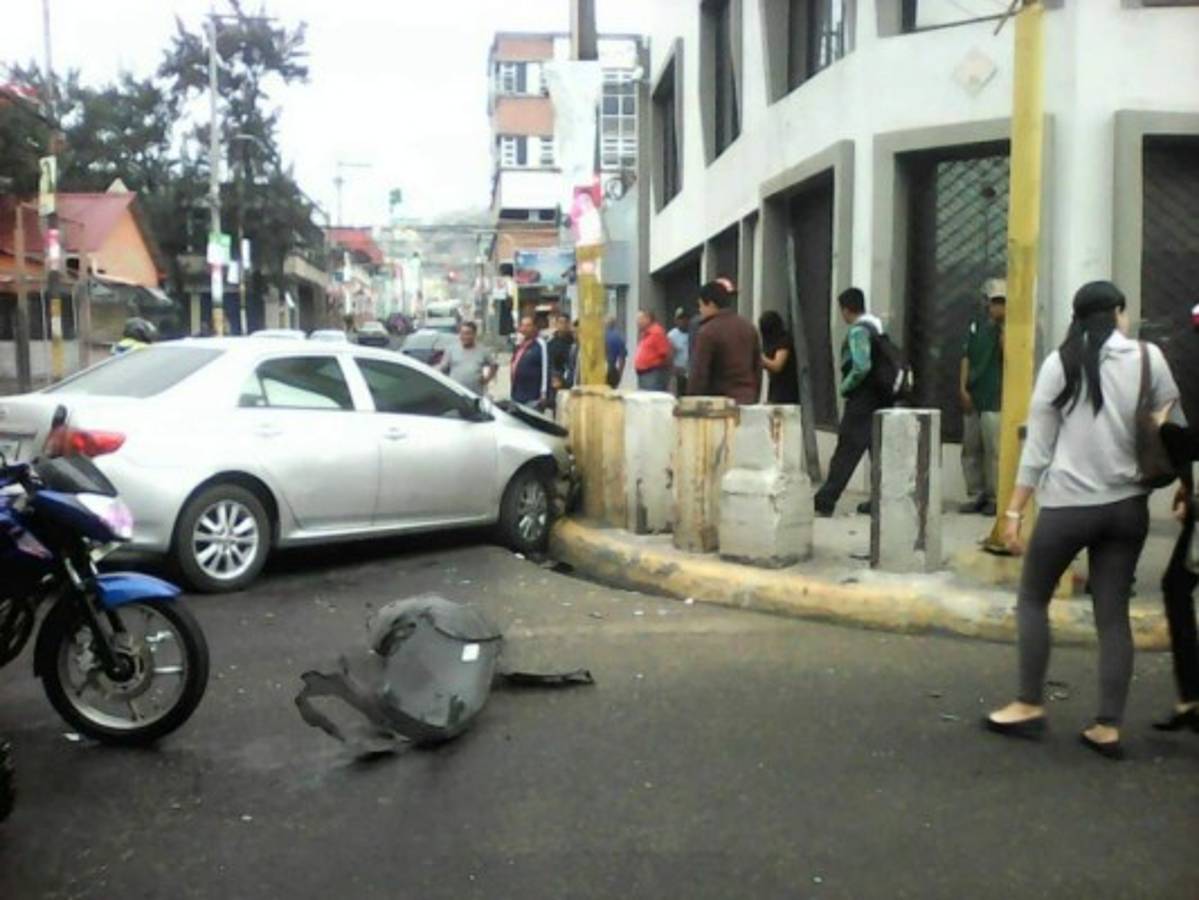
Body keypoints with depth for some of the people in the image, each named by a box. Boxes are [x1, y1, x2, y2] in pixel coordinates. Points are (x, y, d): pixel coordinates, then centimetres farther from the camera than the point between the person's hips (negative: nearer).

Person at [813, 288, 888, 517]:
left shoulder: (858, 331, -14)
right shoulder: (876, 327, 14)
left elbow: (861, 367, -25)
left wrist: (845, 386, -11)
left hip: (861, 400, -9)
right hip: (879, 398, 9)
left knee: (846, 453, -8)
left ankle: (824, 502, -6)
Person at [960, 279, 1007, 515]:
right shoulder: (977, 325, 11)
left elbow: (1007, 353, -18)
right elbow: (966, 358, 10)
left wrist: (1002, 326, -17)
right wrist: (963, 388, 2)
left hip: (995, 399, -5)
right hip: (972, 397, 5)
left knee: (994, 451, -6)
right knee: (970, 449, 7)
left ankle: (994, 498, 1)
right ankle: (976, 495, 15)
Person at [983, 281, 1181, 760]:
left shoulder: (1061, 362, -2)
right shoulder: (1148, 358, 3)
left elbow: (1037, 445, -3)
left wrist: (1014, 510, 1)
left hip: (1068, 505, -2)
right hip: (1127, 505, 2)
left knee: (1032, 599, 14)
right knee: (1113, 615, 8)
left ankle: (1030, 706, 16)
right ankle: (1108, 726, 10)